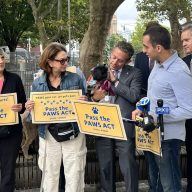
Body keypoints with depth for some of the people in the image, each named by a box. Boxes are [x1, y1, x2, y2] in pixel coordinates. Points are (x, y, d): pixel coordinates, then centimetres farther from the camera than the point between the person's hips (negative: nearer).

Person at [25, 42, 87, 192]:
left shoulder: (75, 79, -1)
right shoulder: (38, 84, 2)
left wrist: (84, 103, -16)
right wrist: (29, 108, -14)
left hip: (73, 133, -1)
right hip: (49, 135, 1)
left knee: (74, 177, 4)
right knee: (50, 176, 12)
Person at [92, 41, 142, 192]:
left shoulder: (134, 74, 2)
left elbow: (135, 96, -12)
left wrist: (114, 80, -9)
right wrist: (94, 97, -13)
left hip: (124, 128, -3)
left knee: (129, 168, 0)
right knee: (105, 167, 13)